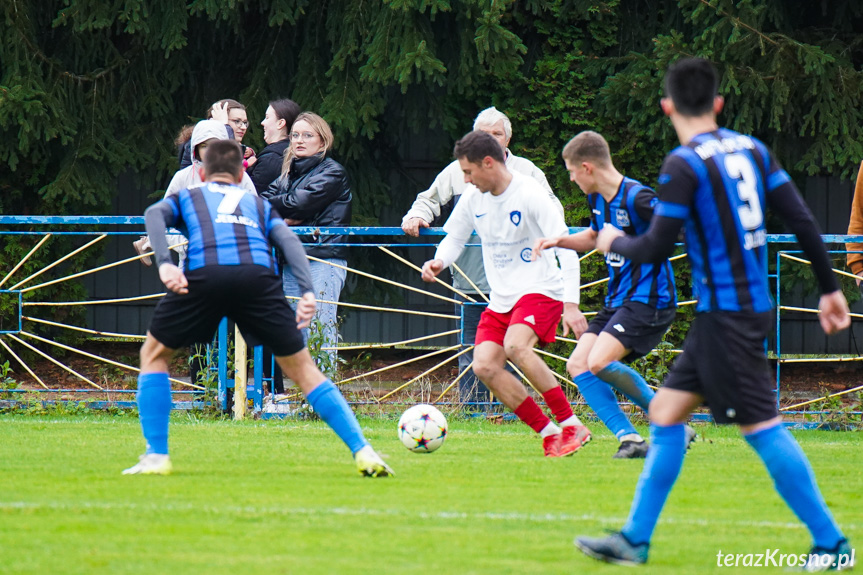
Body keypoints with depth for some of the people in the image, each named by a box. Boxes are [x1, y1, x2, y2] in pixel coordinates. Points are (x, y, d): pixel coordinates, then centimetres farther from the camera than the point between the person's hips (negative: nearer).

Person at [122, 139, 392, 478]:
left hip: (204, 273, -1)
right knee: (301, 368, 13)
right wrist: (307, 292, 5)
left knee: (154, 354, 21)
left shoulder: (186, 197, 33)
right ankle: (363, 452, 3)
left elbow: (154, 214, 10)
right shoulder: (259, 205, 36)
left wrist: (164, 264, -5)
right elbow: (287, 240, 18)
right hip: (259, 276, 1)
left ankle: (156, 456, 10)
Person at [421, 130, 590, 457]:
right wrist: (438, 262, -5)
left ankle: (572, 427, -25)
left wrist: (571, 305, -24)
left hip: (540, 289, -7)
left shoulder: (529, 194, -14)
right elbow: (455, 238, 20)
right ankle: (549, 435, -4)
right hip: (501, 298, 7)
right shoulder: (473, 198, 5)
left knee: (515, 346, -33)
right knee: (484, 366, -12)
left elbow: (566, 248, -17)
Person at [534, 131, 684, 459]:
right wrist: (558, 241, 17)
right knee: (578, 364, -1)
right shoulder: (597, 198, 10)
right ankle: (629, 438, -6)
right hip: (617, 302, 9)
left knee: (600, 361, -23)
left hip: (648, 300, -9)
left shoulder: (636, 198, -18)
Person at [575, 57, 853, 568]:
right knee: (666, 412, 12)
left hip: (726, 312, -9)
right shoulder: (751, 149, 8)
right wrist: (830, 289, 14)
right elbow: (802, 221, 6)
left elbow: (656, 250, -12)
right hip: (753, 303, 9)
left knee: (762, 427, -6)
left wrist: (614, 242, 9)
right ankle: (636, 540, 15)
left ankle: (830, 542, -5)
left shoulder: (685, 165, -14)